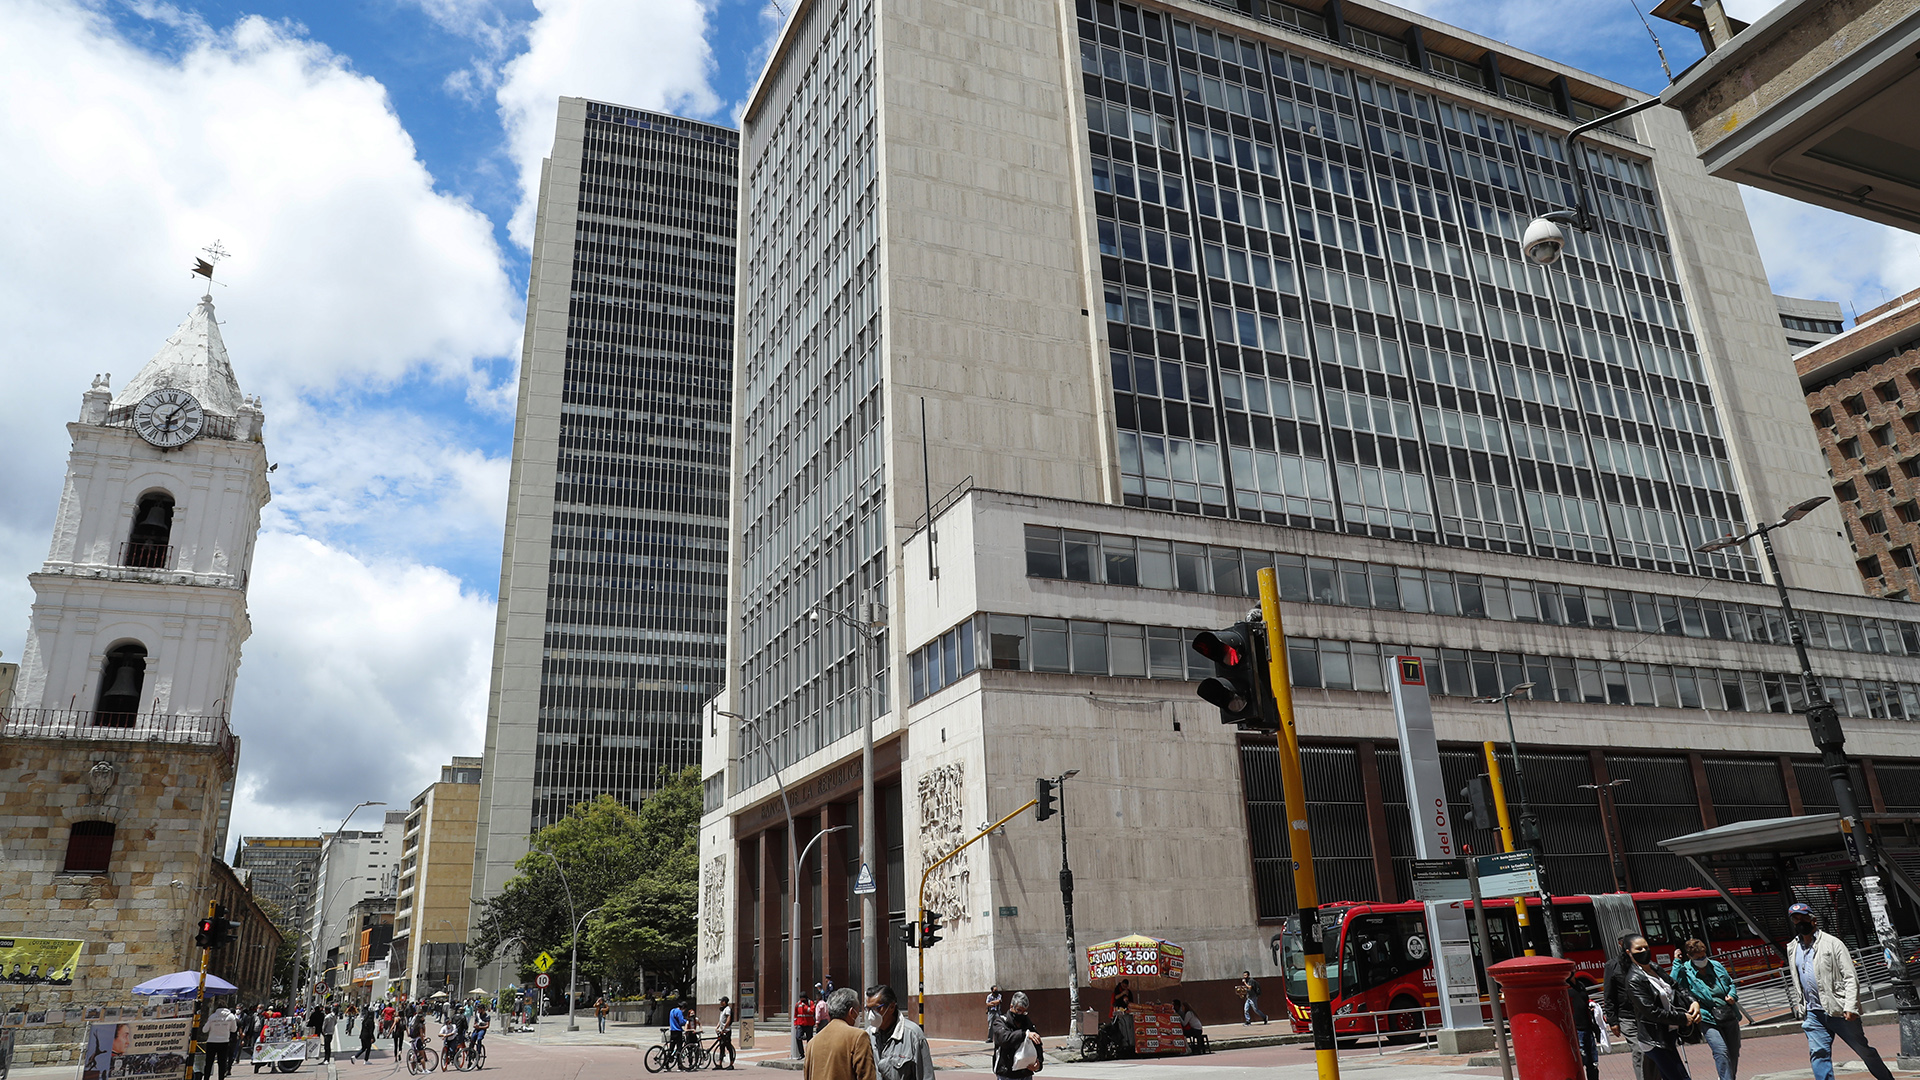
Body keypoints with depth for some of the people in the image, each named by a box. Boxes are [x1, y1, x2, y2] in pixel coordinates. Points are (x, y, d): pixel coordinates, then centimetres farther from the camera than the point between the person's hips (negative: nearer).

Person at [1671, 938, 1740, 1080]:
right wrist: (1677, 962, -19)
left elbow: (1731, 983, 23)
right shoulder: (1685, 971, -4)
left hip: (1730, 1016, 5)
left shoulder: (1716, 965, 11)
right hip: (1708, 1020, -5)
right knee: (1721, 1052, -19)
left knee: (1734, 1052, 14)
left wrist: (1732, 995, 3)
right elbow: (1672, 983, -22)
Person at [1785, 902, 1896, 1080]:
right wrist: (1798, 1006, 17)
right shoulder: (1792, 948, 11)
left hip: (1840, 1011, -4)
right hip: (1813, 1013, 4)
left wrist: (1851, 1007, -17)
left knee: (1864, 1050, 9)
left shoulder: (1832, 943, -4)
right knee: (1819, 1053, -5)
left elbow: (1850, 977, -8)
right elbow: (1794, 982, 22)